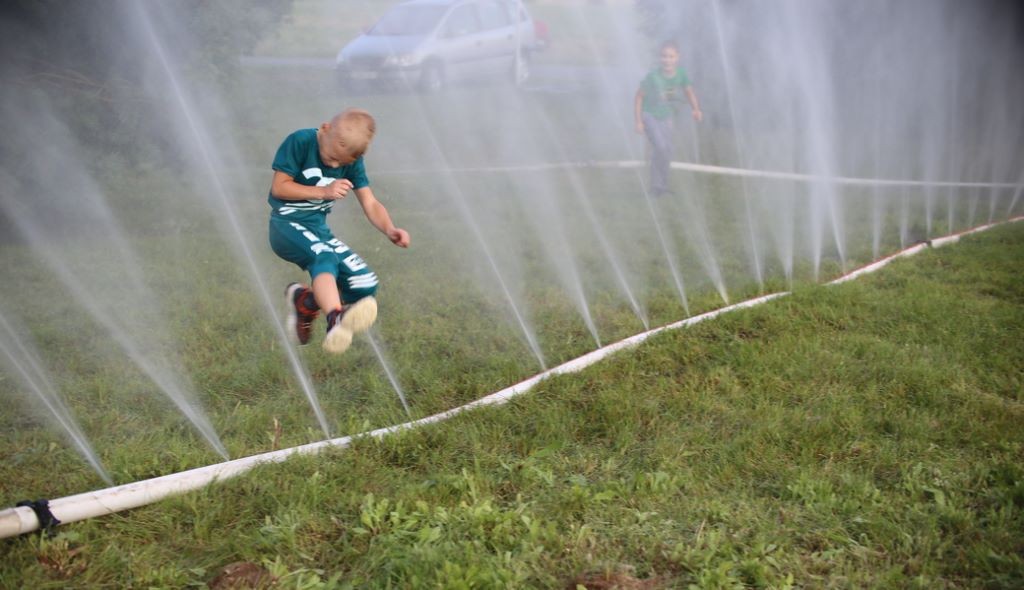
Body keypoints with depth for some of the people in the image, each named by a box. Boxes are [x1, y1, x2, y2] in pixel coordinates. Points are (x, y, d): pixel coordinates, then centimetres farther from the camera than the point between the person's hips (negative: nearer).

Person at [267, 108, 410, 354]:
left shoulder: (352, 162, 2)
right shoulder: (300, 141, -12)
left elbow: (370, 204, -3)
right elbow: (278, 187, -13)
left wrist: (390, 230, -22)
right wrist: (324, 191, -19)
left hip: (318, 229, 6)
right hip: (287, 223, -6)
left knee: (365, 286, -6)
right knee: (325, 257, -36)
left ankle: (305, 301, 13)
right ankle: (336, 319, -60)